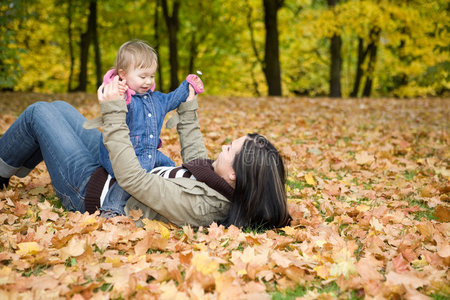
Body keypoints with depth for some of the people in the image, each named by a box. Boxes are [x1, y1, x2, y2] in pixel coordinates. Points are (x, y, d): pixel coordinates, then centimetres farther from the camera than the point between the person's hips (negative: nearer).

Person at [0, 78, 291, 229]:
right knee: (59, 107, 18)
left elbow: (131, 176, -37)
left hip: (91, 191, -8)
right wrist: (188, 108, 11)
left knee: (40, 113, 2)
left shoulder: (194, 203, -40)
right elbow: (195, 155, 5)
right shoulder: (221, 187, -15)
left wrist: (114, 113, -33)